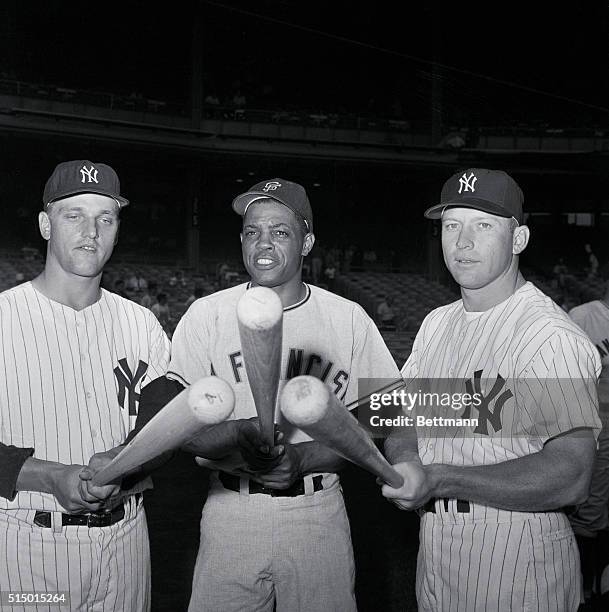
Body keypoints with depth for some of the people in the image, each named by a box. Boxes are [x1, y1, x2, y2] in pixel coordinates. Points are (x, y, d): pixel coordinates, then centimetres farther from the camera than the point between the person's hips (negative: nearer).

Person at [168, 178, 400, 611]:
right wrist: (236, 438, -26)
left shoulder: (348, 319, 0)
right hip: (231, 509, 0)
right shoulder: (207, 315, 0)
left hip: (318, 515, 0)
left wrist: (301, 458, -18)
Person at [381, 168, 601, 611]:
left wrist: (441, 479, -29)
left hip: (518, 569, -7)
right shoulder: (436, 323, 7)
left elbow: (571, 476, -26)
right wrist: (406, 462, -12)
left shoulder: (553, 337, -20)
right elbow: (403, 417, 10)